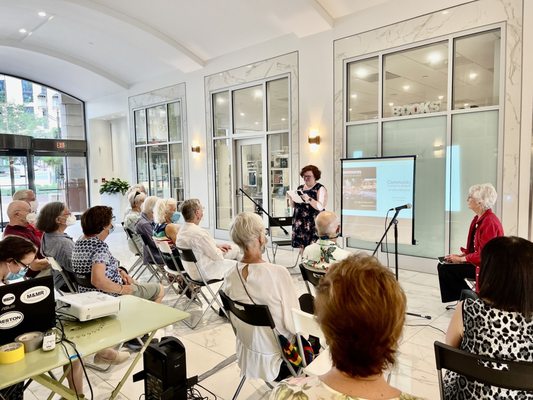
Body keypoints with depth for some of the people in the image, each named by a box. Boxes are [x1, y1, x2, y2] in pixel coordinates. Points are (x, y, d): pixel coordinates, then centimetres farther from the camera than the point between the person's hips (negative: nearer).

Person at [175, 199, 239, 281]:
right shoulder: (199, 233, -30)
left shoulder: (181, 231, -1)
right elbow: (217, 257, -20)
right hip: (205, 274, -9)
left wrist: (217, 246, 5)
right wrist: (218, 250, 1)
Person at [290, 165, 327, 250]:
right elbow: (293, 206, 18)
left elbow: (320, 207, -15)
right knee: (301, 247, 3)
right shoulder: (300, 188, 14)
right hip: (300, 223, 5)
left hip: (314, 225, -5)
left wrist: (309, 199, -27)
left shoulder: (320, 189, -3)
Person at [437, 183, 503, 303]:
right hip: (476, 260, 10)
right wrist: (462, 255, 2)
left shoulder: (489, 222, -22)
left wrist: (461, 259, -17)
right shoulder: (478, 219, 8)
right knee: (442, 265, 2)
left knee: (446, 269, -16)